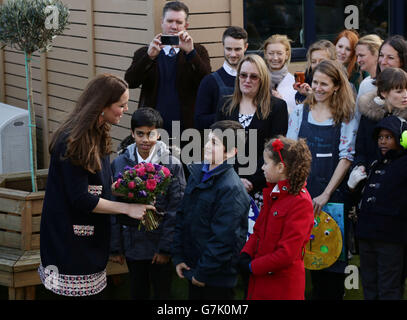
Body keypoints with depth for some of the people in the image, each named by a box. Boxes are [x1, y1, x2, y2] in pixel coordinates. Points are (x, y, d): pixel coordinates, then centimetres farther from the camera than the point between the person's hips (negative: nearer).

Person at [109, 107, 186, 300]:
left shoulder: (172, 165, -7)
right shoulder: (119, 164, -1)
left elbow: (176, 211, -7)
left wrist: (166, 248, -10)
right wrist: (116, 247, 1)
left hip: (160, 247, -2)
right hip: (132, 246, 2)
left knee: (162, 293, 9)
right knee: (138, 293, 14)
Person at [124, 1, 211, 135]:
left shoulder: (198, 52, 9)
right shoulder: (144, 53, 10)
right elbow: (130, 82, -5)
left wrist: (191, 52, -19)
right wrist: (149, 56, -19)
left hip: (187, 128, -1)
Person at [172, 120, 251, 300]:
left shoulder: (231, 189, -19)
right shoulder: (197, 174, 7)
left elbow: (223, 239, -21)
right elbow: (182, 216, 12)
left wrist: (202, 273, -16)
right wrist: (178, 257, 6)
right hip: (192, 269, 8)